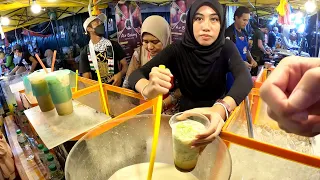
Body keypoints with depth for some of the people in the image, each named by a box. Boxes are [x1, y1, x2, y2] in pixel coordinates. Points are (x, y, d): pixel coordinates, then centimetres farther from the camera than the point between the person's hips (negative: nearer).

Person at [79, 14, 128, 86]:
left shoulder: (113, 45, 6)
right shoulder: (85, 52, 5)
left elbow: (125, 65, 10)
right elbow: (86, 78, 4)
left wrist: (120, 74, -10)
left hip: (116, 86, 0)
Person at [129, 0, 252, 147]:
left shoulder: (226, 47, -9)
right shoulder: (177, 49, -11)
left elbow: (245, 77, -27)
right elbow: (135, 75, -17)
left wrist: (221, 109, -48)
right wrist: (147, 90, -41)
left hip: (215, 116, 1)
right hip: (186, 115, 0)